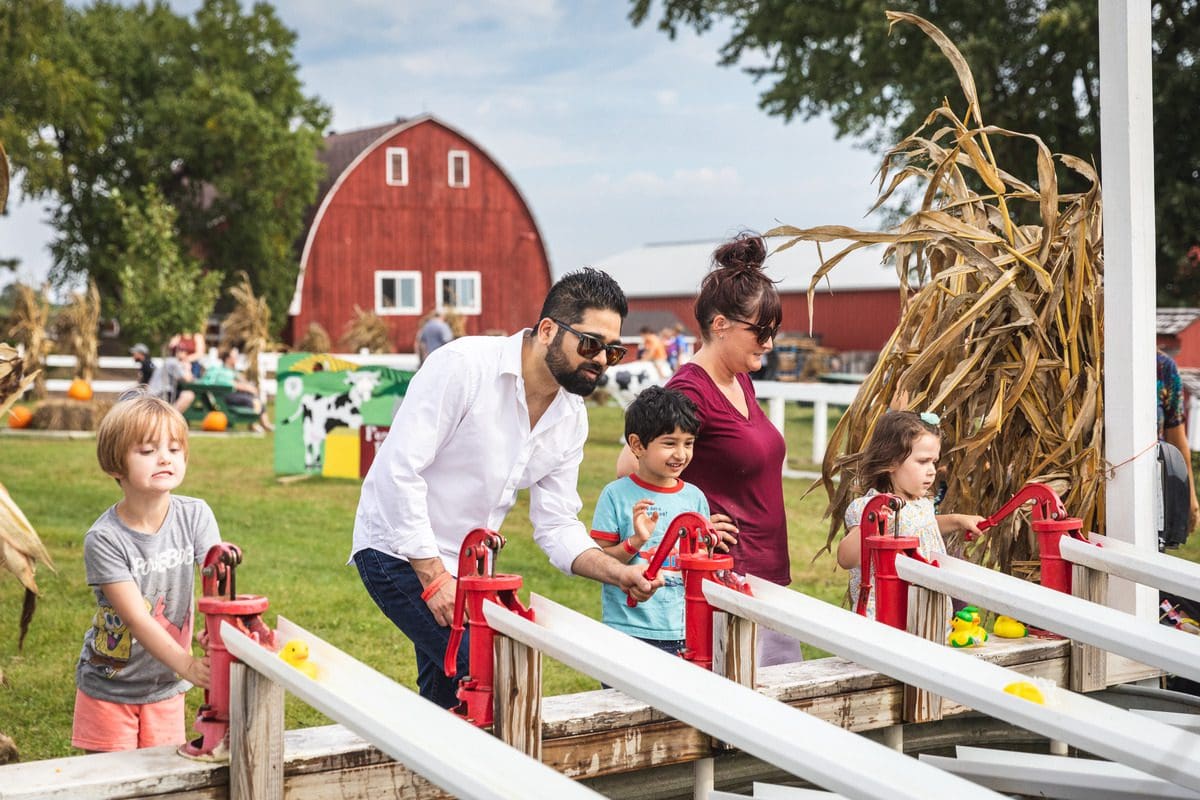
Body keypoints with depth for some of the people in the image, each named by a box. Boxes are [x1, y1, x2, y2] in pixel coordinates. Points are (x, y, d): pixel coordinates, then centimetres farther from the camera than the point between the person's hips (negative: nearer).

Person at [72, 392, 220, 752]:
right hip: (109, 687, -3)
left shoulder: (195, 515, -10)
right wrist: (186, 664, -38)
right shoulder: (104, 538, -21)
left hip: (165, 686, 3)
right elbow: (136, 618, -26)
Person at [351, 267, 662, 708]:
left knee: (447, 705, 14)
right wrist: (435, 577, -24)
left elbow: (556, 526, 2)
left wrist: (619, 573, -16)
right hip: (400, 552, -8)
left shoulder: (572, 416, 0)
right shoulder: (463, 365, -22)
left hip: (467, 564, 8)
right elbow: (399, 470, -24)